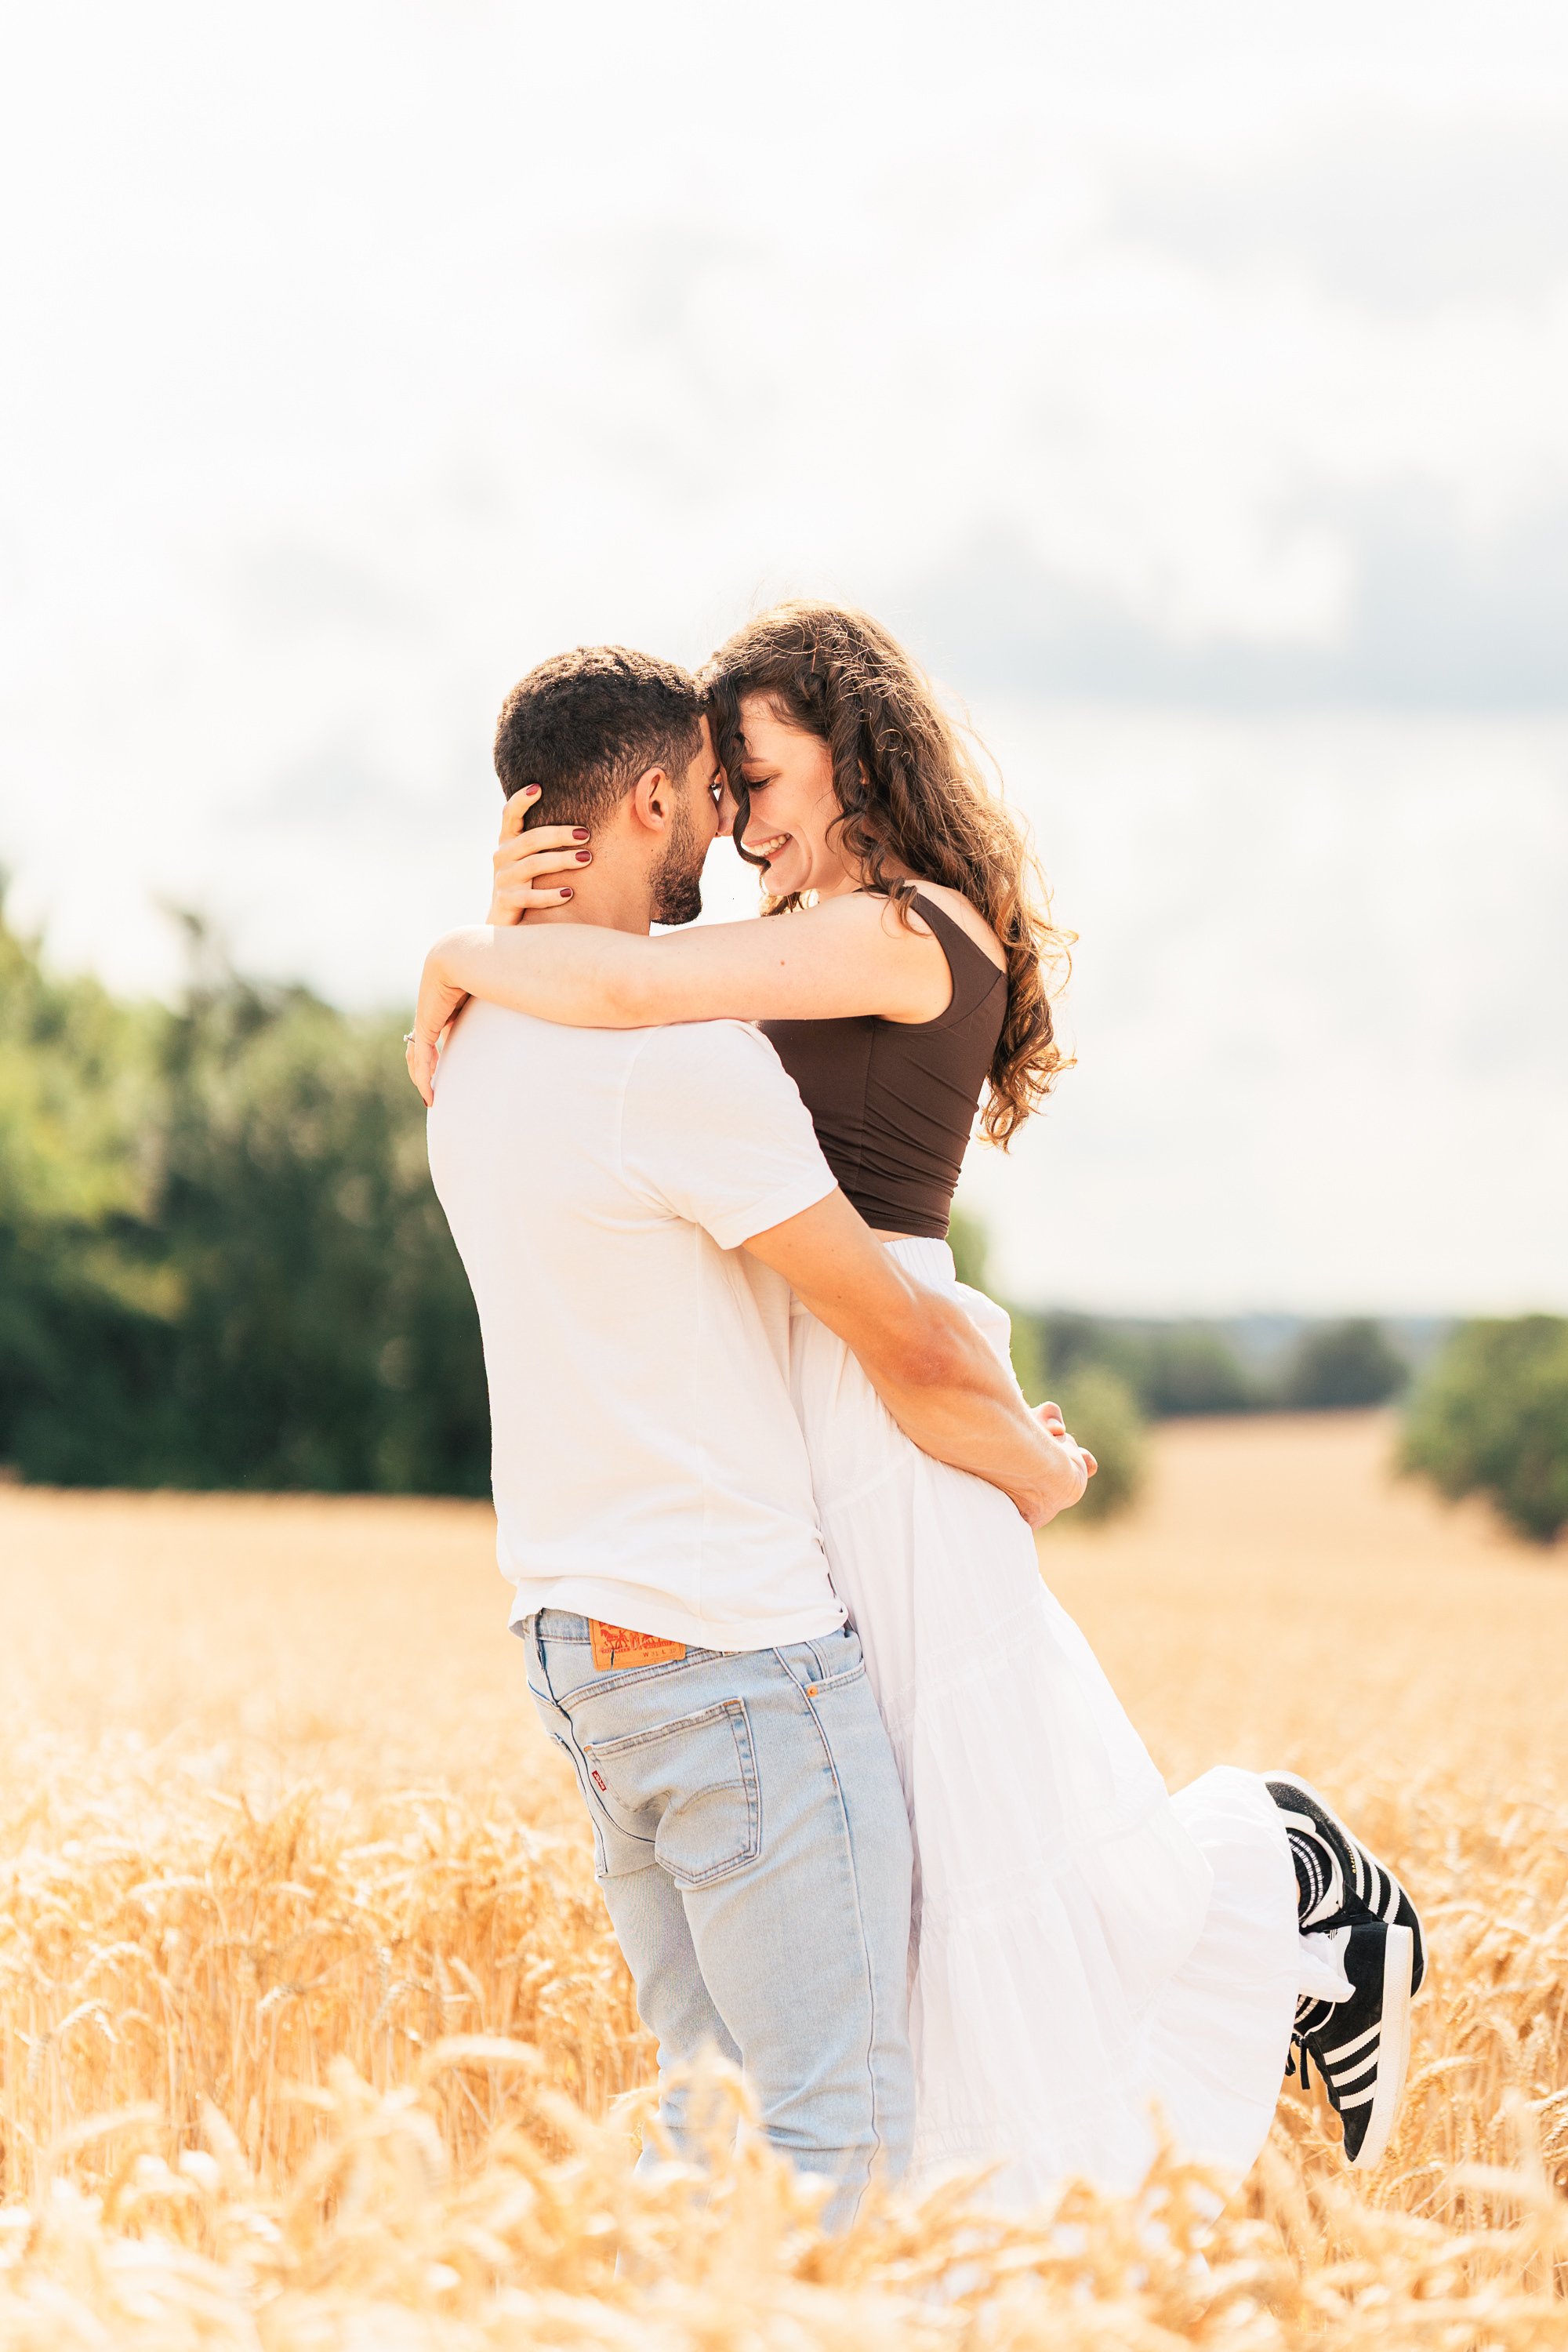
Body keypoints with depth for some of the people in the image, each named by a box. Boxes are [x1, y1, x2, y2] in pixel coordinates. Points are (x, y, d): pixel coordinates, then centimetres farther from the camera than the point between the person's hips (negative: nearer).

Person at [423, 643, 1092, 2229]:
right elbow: (905, 1344, -12)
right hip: (738, 1645, -10)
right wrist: (1041, 1470, 6)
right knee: (841, 2126, -5)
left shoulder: (477, 1045, 11)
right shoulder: (682, 1056, -18)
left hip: (573, 1636, 10)